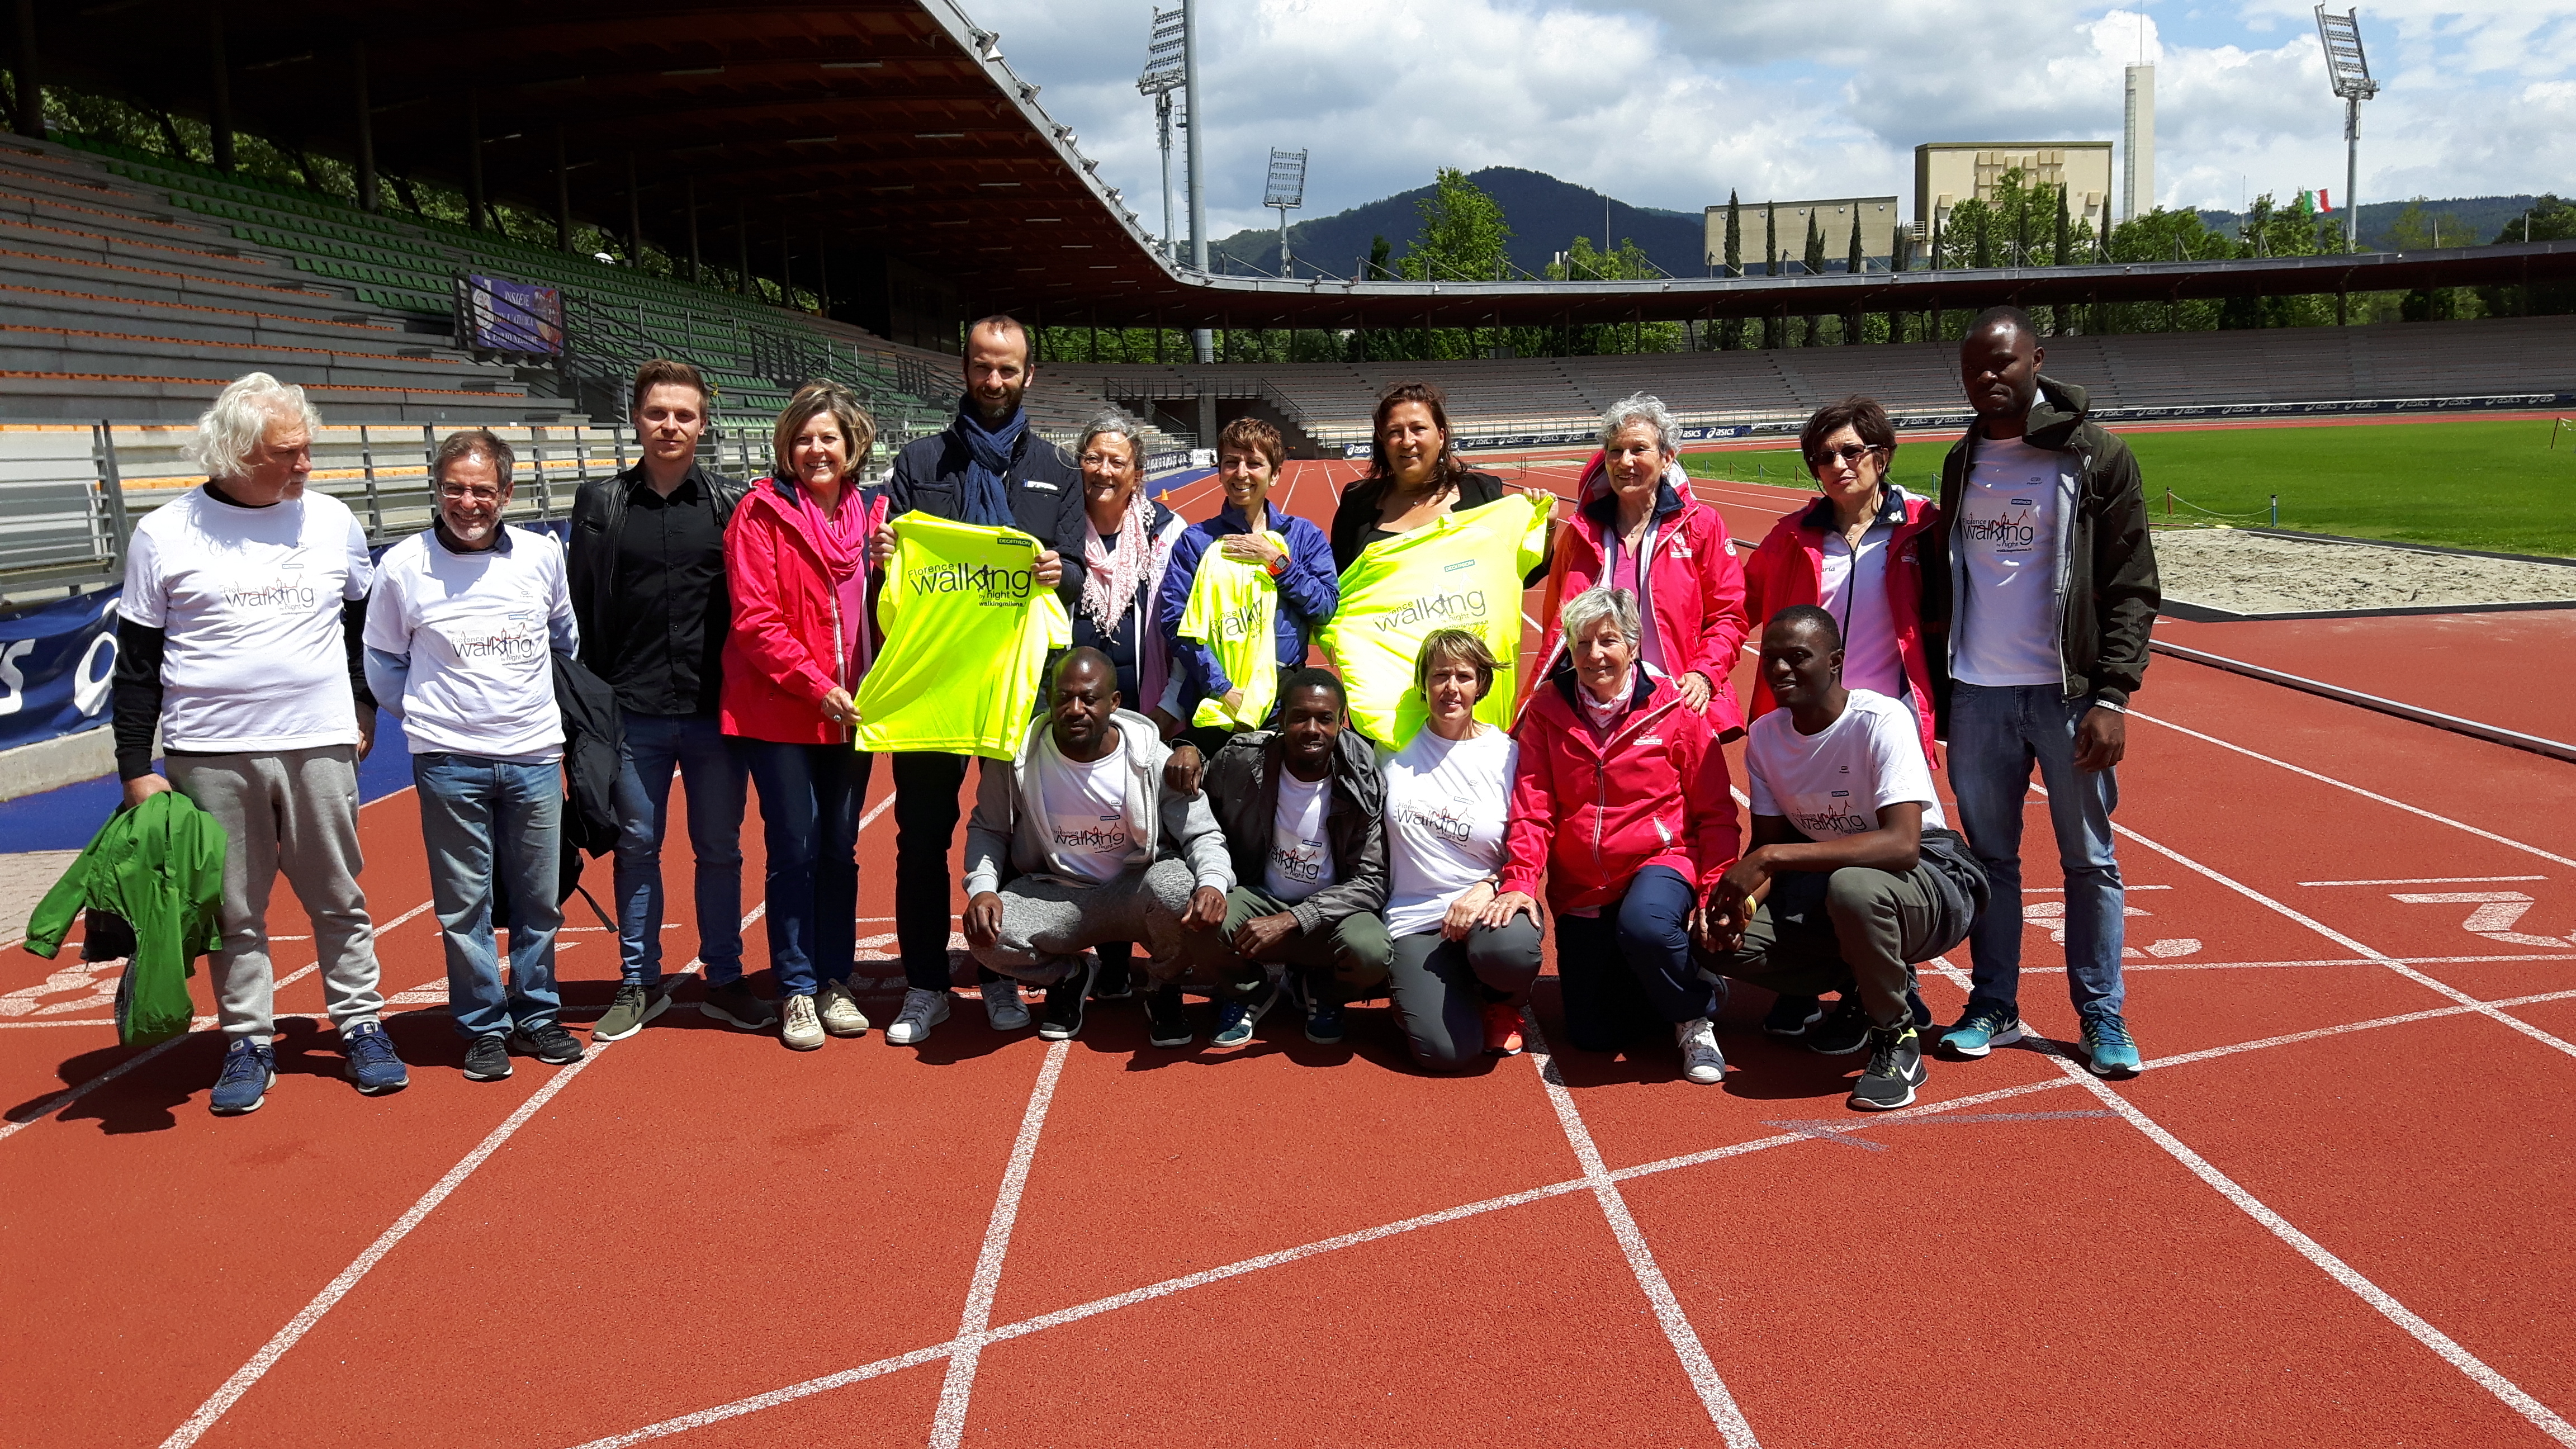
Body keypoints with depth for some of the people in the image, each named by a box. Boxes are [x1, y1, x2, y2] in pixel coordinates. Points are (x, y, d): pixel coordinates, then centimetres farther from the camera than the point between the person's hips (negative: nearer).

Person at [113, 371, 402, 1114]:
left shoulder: (333, 521, 4)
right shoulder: (165, 534, -1)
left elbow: (364, 619, 20)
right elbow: (136, 662, 3)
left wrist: (364, 706, 17)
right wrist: (135, 767, 0)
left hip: (321, 746, 1)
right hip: (211, 754, -1)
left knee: (339, 899, 7)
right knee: (234, 909, 6)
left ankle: (361, 1027, 19)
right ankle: (247, 1043, 18)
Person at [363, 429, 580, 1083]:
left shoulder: (543, 555, 1)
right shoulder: (403, 566, -4)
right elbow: (382, 662, 9)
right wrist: (427, 716, 6)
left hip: (536, 757, 2)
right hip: (449, 763, -2)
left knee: (540, 900, 9)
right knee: (465, 905, 4)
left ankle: (538, 1016, 24)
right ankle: (484, 1028, 16)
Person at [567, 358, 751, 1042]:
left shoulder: (733, 503, 3)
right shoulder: (601, 503, 5)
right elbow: (580, 609, 5)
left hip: (715, 710, -1)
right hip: (633, 713, 1)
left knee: (720, 849, 8)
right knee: (637, 846, 9)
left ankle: (724, 979, 21)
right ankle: (639, 983, 22)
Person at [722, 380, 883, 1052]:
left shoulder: (870, 513, 8)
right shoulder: (761, 512, -6)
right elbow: (755, 619, -12)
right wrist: (815, 685, -16)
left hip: (850, 712, 4)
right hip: (778, 711, -4)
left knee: (840, 846, 10)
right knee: (795, 846, 0)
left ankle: (834, 981, 21)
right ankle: (797, 990, 11)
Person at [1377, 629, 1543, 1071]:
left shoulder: (1507, 754, 1)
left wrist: (1489, 887, -16)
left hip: (1489, 905, 1)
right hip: (1416, 916, 0)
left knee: (1507, 950, -39)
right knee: (1447, 1051, -23)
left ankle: (1502, 1003, 1)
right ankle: (1412, 987, 15)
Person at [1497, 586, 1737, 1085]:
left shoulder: (1674, 709, -6)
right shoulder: (1546, 711, -1)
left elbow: (1715, 813, -4)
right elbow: (1532, 809, -5)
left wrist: (1717, 892, -14)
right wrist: (1519, 881, -19)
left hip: (1662, 861, -3)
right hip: (1582, 889, 3)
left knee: (1643, 926, -38)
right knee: (1593, 1034, 0)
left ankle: (1694, 1018, -8)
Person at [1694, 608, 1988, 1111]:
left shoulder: (1882, 720, -22)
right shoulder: (1764, 735, -2)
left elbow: (1902, 845, -34)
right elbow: (1767, 845, 2)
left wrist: (1771, 859, -37)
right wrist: (1740, 898, -22)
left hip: (1929, 878, -6)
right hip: (1821, 885, 6)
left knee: (1852, 886, -40)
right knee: (1721, 939, -16)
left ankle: (1897, 1040, -14)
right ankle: (1864, 988, 8)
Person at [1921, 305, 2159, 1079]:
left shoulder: (2096, 457, -4)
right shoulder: (1962, 462, 10)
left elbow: (2133, 588, -6)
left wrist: (2111, 697, -14)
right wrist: (1936, 682, 10)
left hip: (2067, 695, -4)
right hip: (1976, 695, 4)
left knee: (2090, 861, 4)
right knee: (1989, 856, 10)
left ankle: (2102, 1018, 15)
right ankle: (1993, 1006, 21)